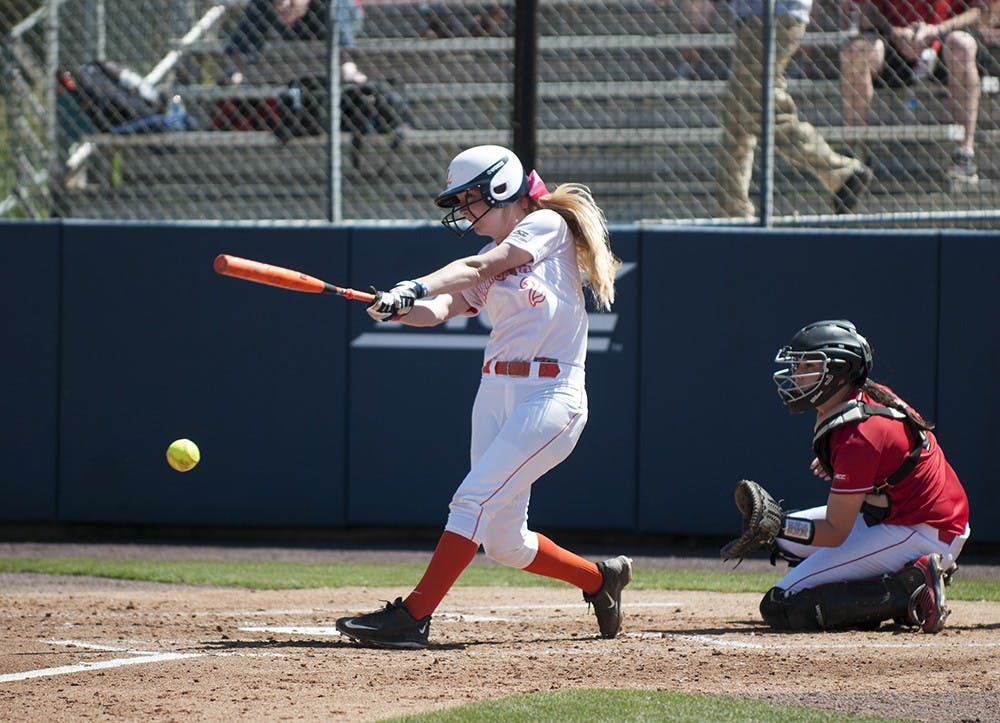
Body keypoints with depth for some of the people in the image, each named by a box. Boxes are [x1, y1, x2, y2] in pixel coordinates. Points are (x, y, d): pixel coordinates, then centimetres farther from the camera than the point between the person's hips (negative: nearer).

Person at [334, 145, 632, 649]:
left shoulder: (548, 225, -1)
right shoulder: (487, 271, 18)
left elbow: (479, 268, -15)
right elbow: (441, 309, 1)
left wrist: (416, 287, -27)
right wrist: (398, 306, -20)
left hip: (551, 397, -8)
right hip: (495, 394, 8)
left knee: (473, 502, -17)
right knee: (503, 542, 6)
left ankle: (412, 617, -22)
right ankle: (601, 578, 28)